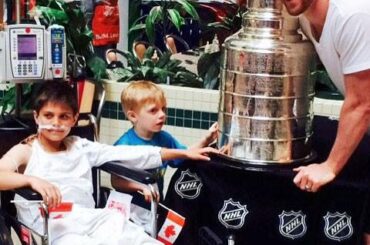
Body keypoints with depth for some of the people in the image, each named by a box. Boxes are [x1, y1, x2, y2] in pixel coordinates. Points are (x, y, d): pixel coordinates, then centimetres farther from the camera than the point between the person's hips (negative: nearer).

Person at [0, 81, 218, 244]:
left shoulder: (79, 147, 22)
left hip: (94, 219, 4)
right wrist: (32, 180, -26)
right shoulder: (25, 151, 12)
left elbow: (128, 154, 17)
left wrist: (184, 153, 12)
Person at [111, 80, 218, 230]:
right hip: (133, 207, -6)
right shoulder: (125, 145, -17)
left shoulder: (164, 138, 3)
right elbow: (116, 181, -16)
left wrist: (206, 140, 1)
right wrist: (142, 186, -29)